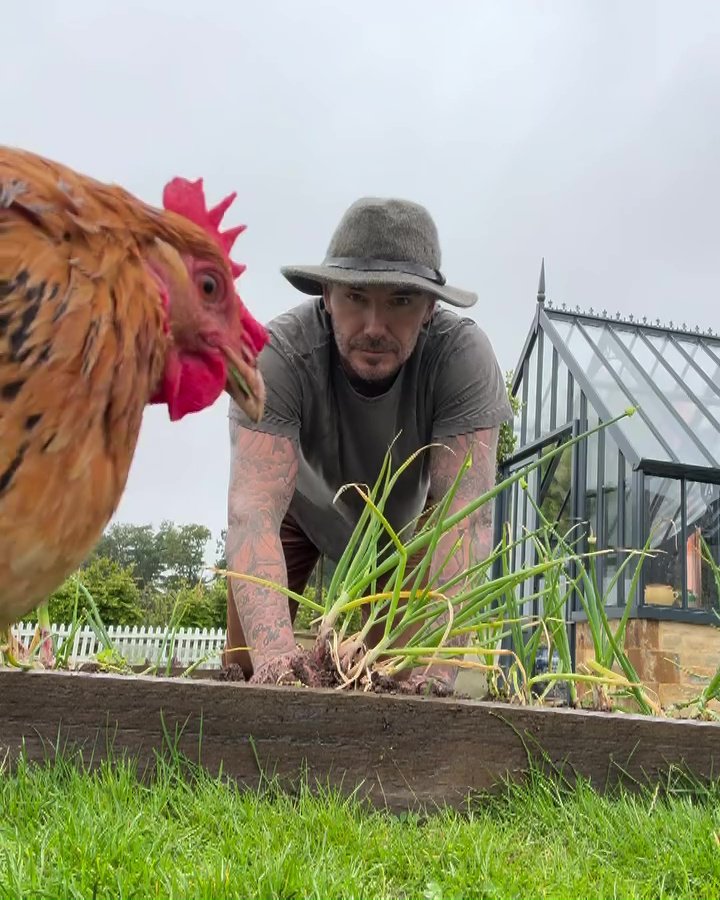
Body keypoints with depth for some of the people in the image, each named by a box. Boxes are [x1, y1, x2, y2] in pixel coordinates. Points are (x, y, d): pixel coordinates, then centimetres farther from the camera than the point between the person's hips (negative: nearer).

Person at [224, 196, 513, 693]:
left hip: (407, 511, 1)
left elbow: (467, 511, -41)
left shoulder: (463, 353, -36)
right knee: (247, 660, -3)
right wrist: (275, 652, -62)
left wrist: (437, 661, -55)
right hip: (300, 503, 0)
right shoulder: (279, 353, -38)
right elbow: (253, 508, -46)